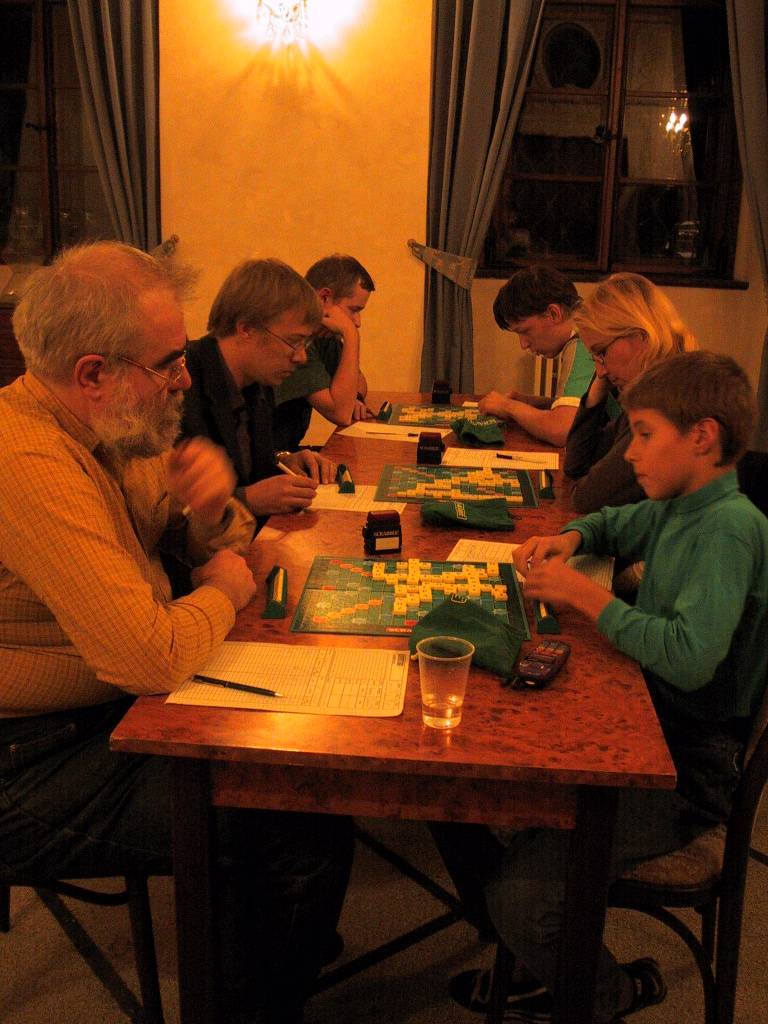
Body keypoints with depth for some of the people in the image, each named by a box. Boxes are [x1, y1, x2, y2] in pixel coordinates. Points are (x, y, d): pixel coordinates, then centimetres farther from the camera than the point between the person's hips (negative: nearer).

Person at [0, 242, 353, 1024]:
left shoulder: (103, 435, 4)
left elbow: (221, 544, 14)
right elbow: (154, 658, -33)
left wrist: (211, 501, -10)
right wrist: (224, 590, -12)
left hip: (102, 716, 9)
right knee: (307, 826, -16)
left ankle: (296, 948, 30)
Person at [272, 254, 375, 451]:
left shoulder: (324, 335, 6)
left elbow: (358, 378, 24)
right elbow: (340, 414, -24)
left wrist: (355, 398, 0)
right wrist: (351, 336, -23)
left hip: (287, 452, 8)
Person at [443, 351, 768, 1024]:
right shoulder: (678, 507, 7)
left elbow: (690, 658, -33)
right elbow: (616, 524, 31)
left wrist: (584, 594, -23)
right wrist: (571, 537, 8)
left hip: (687, 770, -9)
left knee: (524, 892, -22)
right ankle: (533, 961, 23)